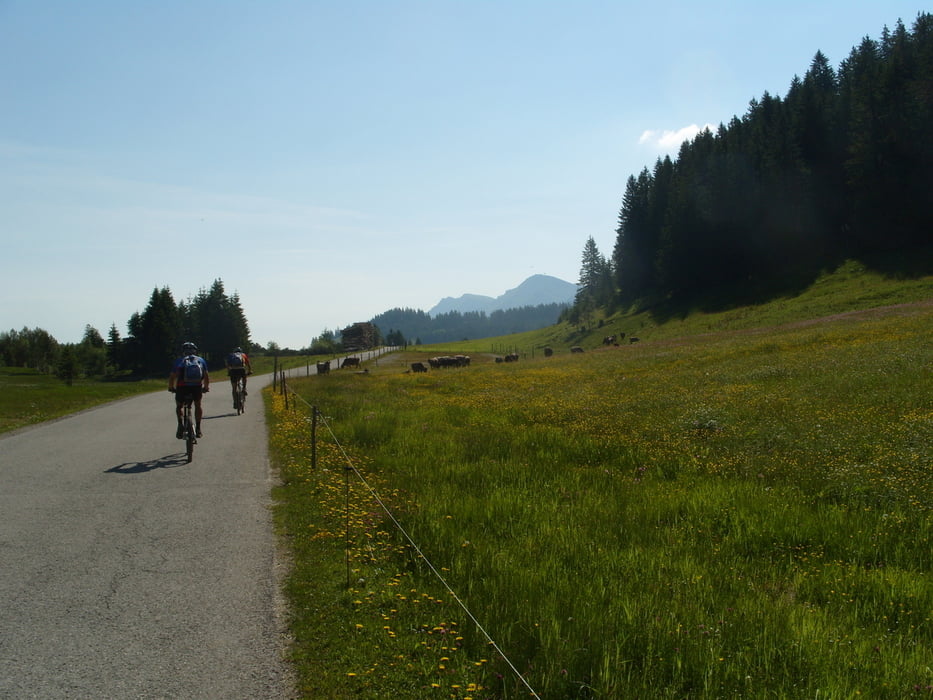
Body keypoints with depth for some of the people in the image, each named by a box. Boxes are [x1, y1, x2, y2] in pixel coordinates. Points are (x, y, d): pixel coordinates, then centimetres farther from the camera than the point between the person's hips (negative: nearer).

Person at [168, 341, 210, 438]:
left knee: (179, 406, 22)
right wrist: (206, 387, 27)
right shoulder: (201, 360, 18)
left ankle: (180, 424, 0)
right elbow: (206, 376, 13)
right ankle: (198, 429, 19)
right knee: (198, 405, 24)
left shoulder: (179, 361, 15)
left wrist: (171, 388, 22)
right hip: (197, 387, 1)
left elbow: (172, 377, 8)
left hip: (182, 387, -1)